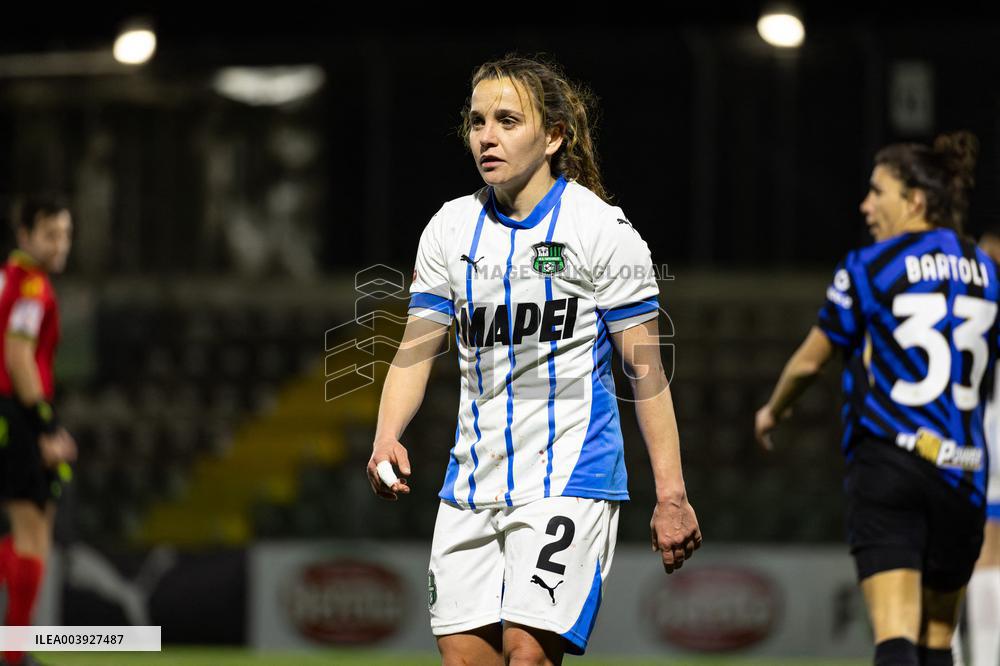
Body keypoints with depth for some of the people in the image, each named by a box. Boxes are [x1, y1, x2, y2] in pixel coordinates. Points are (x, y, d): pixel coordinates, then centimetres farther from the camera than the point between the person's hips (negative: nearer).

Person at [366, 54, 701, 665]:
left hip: (569, 480, -5)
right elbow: (415, 350, 9)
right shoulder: (451, 229, 9)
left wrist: (671, 493, -9)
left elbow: (646, 369, -4)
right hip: (473, 485, 5)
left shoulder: (601, 229, -5)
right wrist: (387, 438, -10)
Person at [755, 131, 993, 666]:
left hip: (887, 466, -5)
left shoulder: (868, 269, -1)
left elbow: (808, 361, 10)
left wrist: (773, 410, 29)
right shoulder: (985, 271, 11)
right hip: (962, 477, 5)